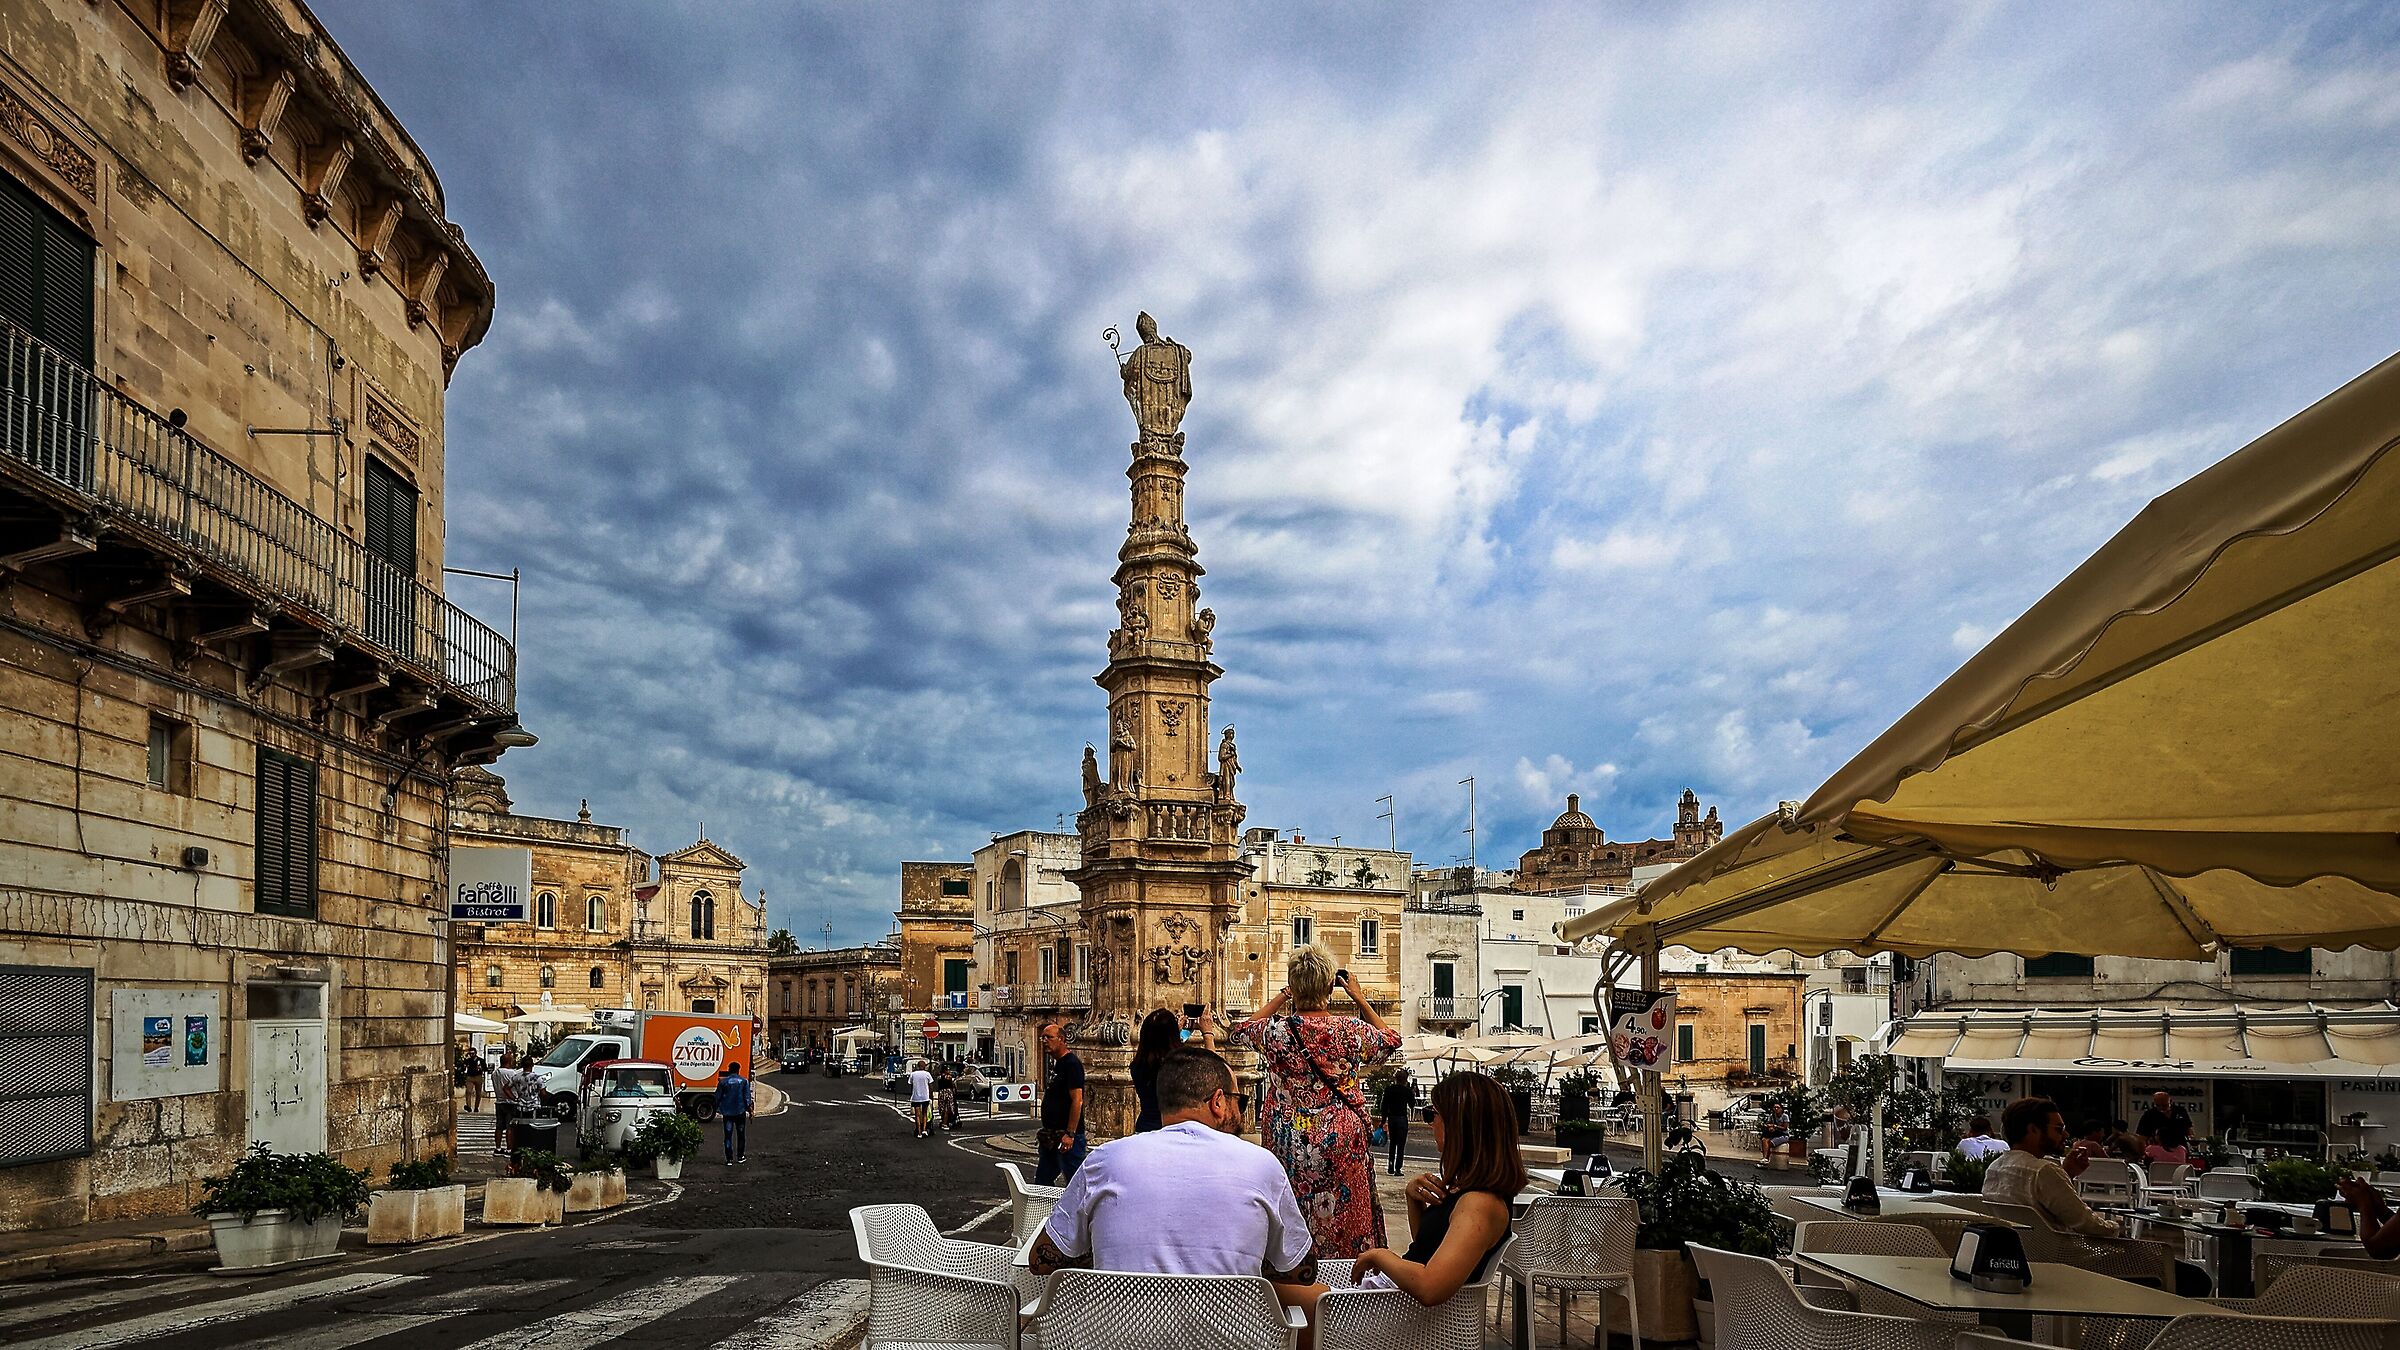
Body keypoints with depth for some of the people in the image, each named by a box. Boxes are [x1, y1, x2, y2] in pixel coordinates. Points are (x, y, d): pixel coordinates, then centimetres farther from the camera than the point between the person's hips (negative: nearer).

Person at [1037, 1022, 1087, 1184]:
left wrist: (1069, 1134, -25)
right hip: (1051, 1137, 10)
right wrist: (1045, 1132, 20)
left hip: (1067, 1138, -10)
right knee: (1041, 1182, 12)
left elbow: (1077, 1100, -21)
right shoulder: (1055, 1064, 16)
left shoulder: (1071, 1064, -14)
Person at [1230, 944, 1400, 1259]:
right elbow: (1391, 1039, 15)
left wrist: (1284, 996, 18)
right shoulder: (1352, 1031, -9)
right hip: (1343, 1143, 0)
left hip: (1291, 1146, 0)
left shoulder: (1277, 1031, -11)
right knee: (1346, 1217, 10)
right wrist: (1359, 998, 19)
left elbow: (1243, 1031, 14)